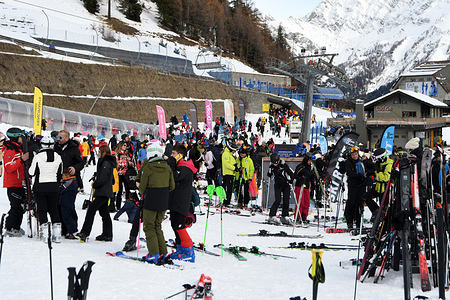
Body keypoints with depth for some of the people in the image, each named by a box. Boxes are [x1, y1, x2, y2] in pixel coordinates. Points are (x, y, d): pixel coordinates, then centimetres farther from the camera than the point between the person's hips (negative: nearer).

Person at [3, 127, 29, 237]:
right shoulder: (9, 150, -13)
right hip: (12, 184, -10)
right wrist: (21, 160, -31)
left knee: (19, 206, 11)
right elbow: (9, 168, -23)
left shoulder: (17, 149, 18)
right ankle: (9, 229, -4)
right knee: (16, 207, -11)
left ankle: (16, 227, 19)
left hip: (19, 183, 10)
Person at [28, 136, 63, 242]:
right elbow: (60, 173, 9)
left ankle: (44, 234, -3)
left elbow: (31, 173, -7)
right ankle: (56, 234, 7)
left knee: (42, 209, 5)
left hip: (40, 187, -3)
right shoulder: (58, 157, -3)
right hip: (53, 187, 3)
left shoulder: (38, 156, -13)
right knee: (54, 209, 12)